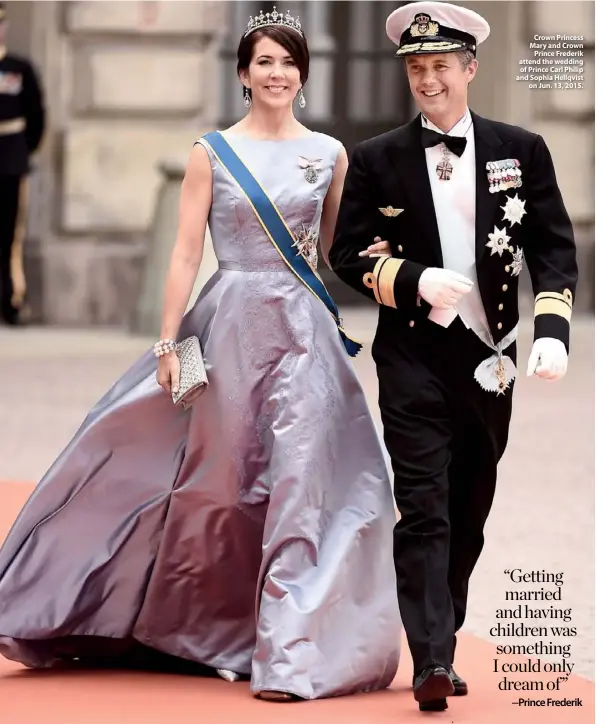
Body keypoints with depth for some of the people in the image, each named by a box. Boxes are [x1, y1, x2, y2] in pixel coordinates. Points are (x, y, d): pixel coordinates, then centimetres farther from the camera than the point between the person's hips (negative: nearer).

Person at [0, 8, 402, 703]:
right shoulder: (211, 153, 1)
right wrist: (169, 342, -7)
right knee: (216, 481, 5)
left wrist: (373, 255, -5)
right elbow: (185, 253, -2)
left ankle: (290, 649, -4)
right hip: (231, 326, -1)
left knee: (299, 479, -6)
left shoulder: (329, 153, 7)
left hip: (304, 331, 1)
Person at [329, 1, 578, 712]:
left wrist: (551, 330, -11)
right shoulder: (376, 160, 2)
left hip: (490, 357, 2)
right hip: (414, 356, -2)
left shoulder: (522, 151, 5)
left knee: (469, 515, 10)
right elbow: (349, 254, 3)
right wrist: (415, 279, -14)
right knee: (424, 511, -12)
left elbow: (554, 248, 3)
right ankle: (432, 661, -18)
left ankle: (440, 640, 23)